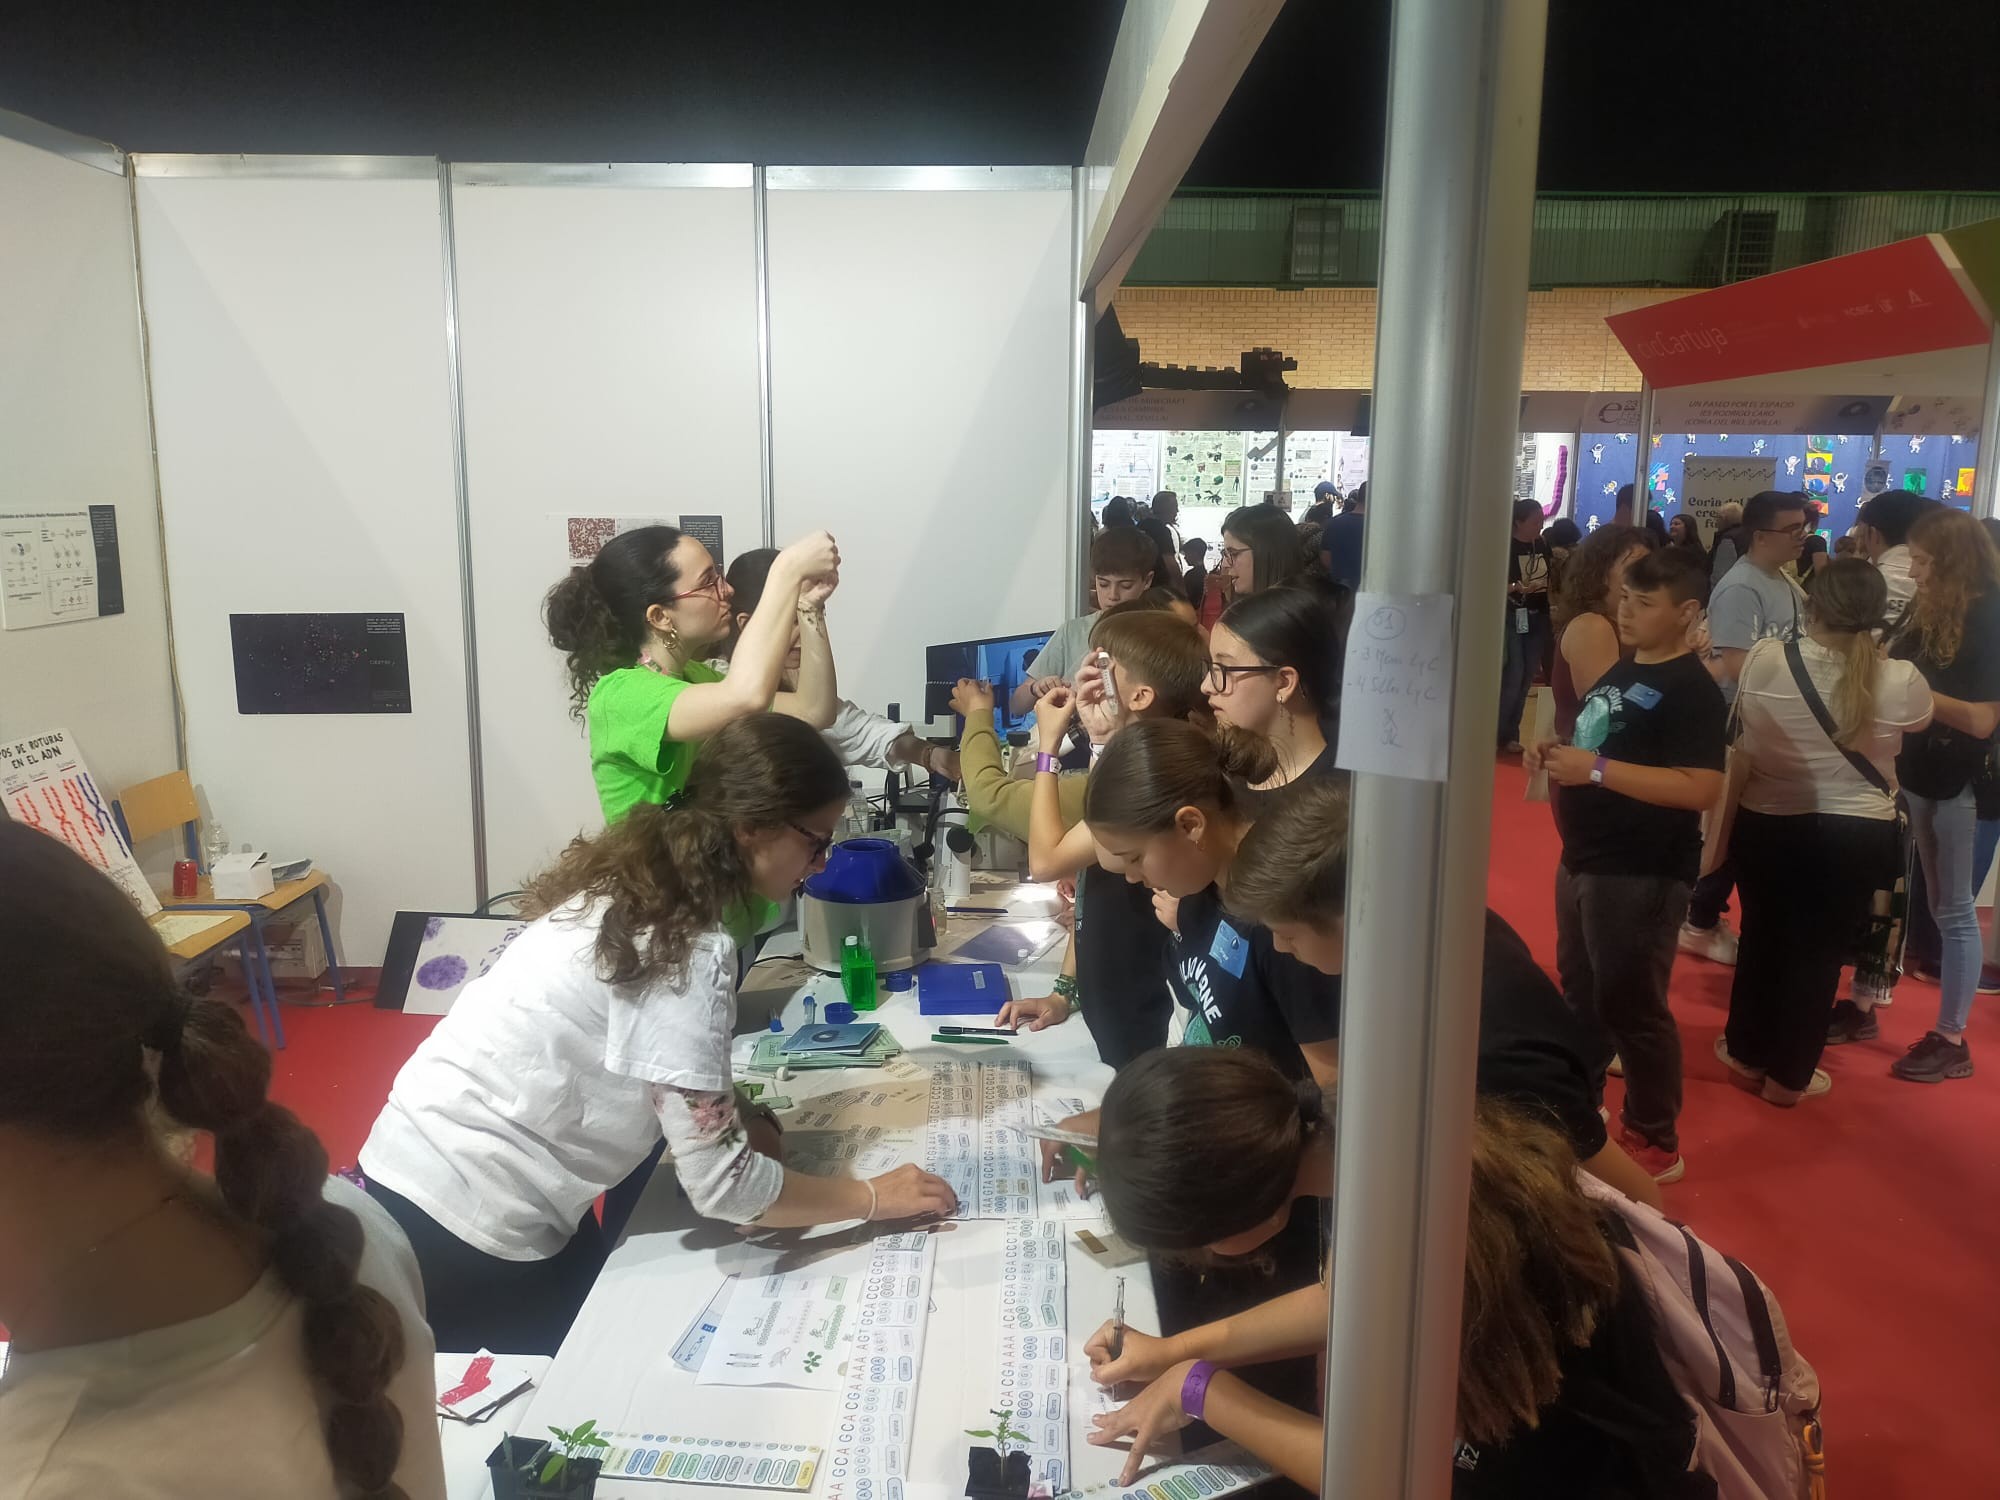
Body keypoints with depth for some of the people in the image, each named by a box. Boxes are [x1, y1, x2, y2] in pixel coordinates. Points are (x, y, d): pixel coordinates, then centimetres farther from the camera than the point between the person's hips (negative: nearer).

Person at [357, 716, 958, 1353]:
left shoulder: (635, 881, 1)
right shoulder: (691, 950, -25)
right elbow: (719, 1183, -23)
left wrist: (739, 1122, -1)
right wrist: (873, 1197, -11)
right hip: (469, 1215, -8)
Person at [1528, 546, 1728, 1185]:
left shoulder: (1692, 690, -16)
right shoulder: (1620, 671, 12)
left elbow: (1700, 789, -26)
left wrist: (1596, 769, -28)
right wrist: (1558, 755, 2)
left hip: (1641, 874, -9)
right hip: (1583, 861, 9)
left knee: (1631, 1005, 1)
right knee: (1580, 992, 21)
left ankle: (1655, 1142, 17)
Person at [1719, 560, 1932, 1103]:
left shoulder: (1763, 660, -15)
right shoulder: (1900, 681, -15)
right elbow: (1923, 718, 11)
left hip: (1767, 825, 1)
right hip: (1857, 836, -1)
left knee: (1763, 937, 20)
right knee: (1821, 951, 12)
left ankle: (1748, 1053, 35)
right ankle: (1788, 1075, 24)